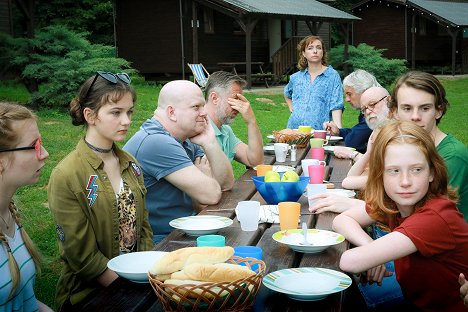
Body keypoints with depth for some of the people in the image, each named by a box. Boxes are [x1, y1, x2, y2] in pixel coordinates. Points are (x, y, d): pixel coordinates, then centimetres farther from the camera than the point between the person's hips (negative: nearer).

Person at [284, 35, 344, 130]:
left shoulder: (333, 76, 0)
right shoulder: (296, 77, 12)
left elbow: (336, 106, -8)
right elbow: (287, 94, 34)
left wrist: (338, 129, -21)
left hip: (320, 130, -3)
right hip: (294, 128, 3)